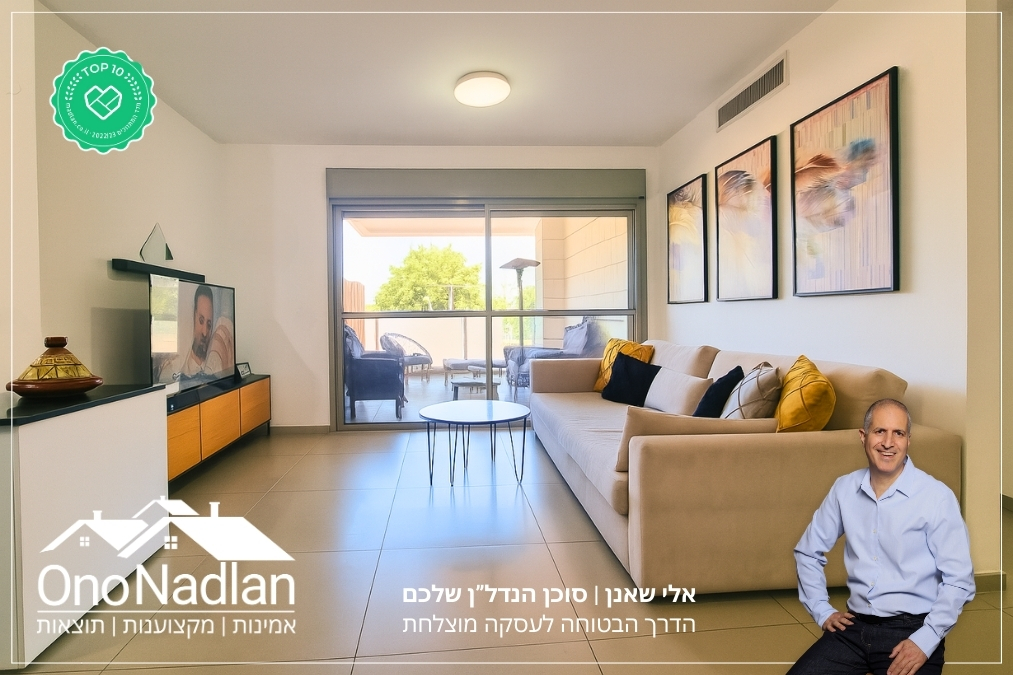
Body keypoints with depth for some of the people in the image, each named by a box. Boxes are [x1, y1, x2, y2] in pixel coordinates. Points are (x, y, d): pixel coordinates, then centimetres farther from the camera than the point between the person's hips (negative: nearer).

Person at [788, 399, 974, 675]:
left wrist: (925, 642, -15)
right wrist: (822, 610, 5)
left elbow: (959, 580, -8)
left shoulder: (937, 497, -10)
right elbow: (807, 552, 10)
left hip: (912, 630, -2)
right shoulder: (844, 489, 0)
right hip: (854, 626, 2)